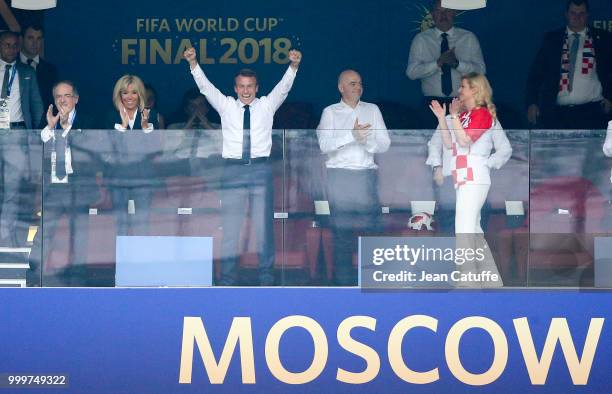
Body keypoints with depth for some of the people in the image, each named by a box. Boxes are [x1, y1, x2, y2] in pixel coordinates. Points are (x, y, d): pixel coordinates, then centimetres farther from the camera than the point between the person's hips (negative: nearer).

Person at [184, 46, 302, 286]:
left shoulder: (267, 105, 9)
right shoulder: (226, 106, 10)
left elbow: (284, 87, -3)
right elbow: (205, 87, 0)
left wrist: (294, 66, -22)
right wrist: (193, 64, -15)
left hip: (261, 169, 0)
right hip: (233, 169, 0)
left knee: (264, 226, 2)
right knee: (229, 227, 0)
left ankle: (266, 278, 8)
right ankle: (227, 279, 5)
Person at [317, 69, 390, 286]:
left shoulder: (372, 110, 13)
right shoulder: (330, 112, 7)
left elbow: (384, 144, 7)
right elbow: (324, 144, -8)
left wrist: (366, 140, -12)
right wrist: (351, 135, -19)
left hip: (367, 174, 2)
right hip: (339, 174, -2)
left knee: (372, 226, -4)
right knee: (342, 229, -3)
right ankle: (343, 280, 2)